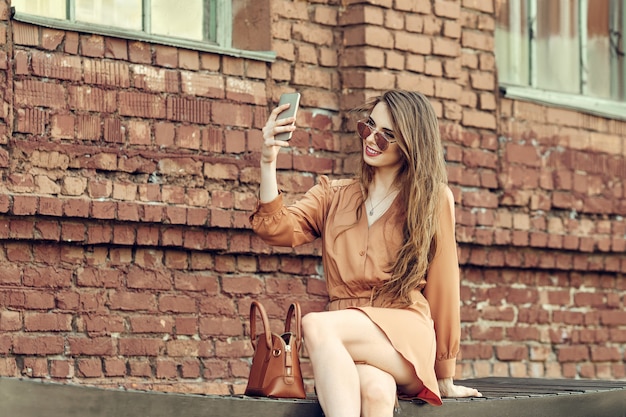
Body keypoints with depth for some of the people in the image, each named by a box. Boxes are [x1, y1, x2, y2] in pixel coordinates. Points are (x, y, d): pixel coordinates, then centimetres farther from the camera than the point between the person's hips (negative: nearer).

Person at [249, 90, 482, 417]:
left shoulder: (434, 199, 9)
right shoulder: (332, 195, 19)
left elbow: (442, 285, 10)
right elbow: (277, 228, 3)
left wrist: (445, 378, 12)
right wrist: (269, 160, -12)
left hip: (405, 334, -2)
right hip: (348, 341, 2)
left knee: (315, 325, -33)